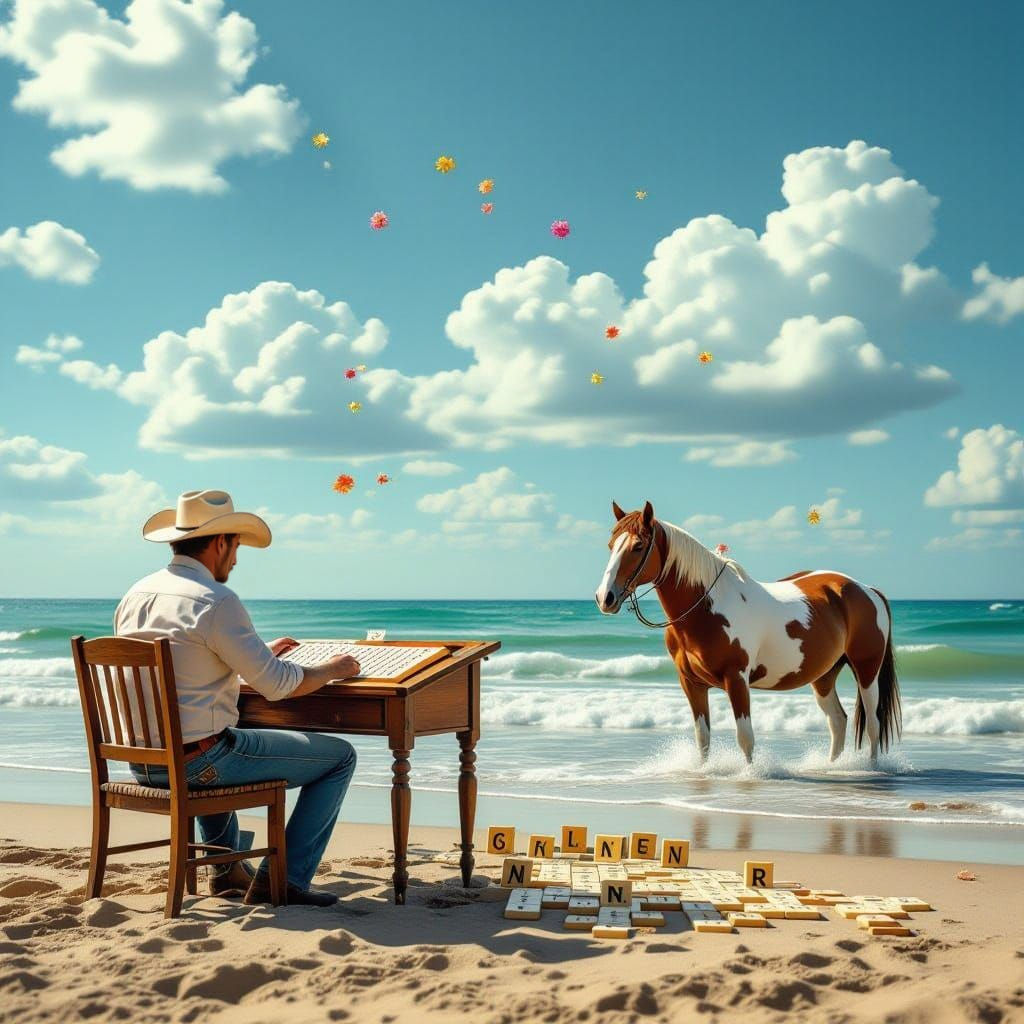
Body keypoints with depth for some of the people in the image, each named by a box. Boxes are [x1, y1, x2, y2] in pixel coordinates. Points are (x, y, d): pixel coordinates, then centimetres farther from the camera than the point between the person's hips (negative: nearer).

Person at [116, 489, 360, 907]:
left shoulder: (134, 595, 8)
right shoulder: (217, 600, -16)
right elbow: (276, 685, -15)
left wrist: (259, 652, 28)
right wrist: (332, 669, 4)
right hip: (196, 762, -8)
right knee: (340, 755, 3)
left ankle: (228, 867, 39)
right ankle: (283, 879, 2)